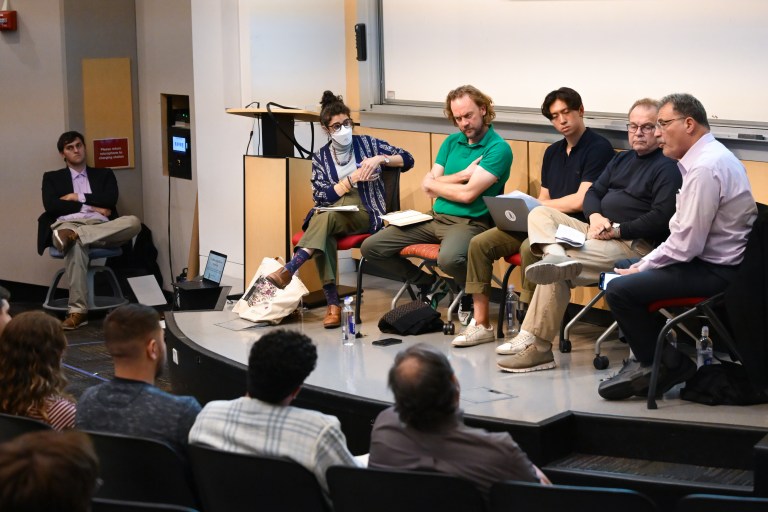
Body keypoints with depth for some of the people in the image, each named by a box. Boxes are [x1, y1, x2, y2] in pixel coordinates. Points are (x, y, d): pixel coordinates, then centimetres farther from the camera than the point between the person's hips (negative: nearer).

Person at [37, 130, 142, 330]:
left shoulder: (104, 174, 26)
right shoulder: (52, 178, 24)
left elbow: (110, 200, 8)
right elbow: (51, 206, 4)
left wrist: (78, 197, 3)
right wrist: (92, 207, -1)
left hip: (100, 227, 2)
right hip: (67, 224, -2)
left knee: (133, 222, -32)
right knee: (75, 246, -42)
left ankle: (73, 236, -41)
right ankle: (77, 310, -46)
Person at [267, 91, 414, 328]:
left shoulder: (366, 143, 9)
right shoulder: (321, 157, 11)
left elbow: (407, 160, 6)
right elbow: (320, 197, 0)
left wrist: (380, 159, -12)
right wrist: (352, 179, -10)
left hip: (364, 214, -2)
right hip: (330, 214, 2)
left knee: (326, 217, -35)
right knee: (323, 232, -36)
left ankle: (288, 270, -46)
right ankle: (333, 304, -41)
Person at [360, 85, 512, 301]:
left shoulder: (498, 148, -9)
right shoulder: (452, 142, 14)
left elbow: (467, 194, -17)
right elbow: (427, 184, 5)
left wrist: (434, 184, 0)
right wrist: (463, 175, -8)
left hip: (469, 222, -7)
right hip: (434, 218, 7)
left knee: (449, 259, -41)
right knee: (371, 247, -2)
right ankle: (426, 283, 18)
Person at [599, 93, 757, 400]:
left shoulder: (705, 168, -22)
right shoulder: (710, 156, 11)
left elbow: (686, 244, -23)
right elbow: (686, 233, 15)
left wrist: (644, 267, -9)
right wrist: (645, 263, 8)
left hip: (714, 272, -11)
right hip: (712, 261, 11)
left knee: (620, 289, -18)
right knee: (625, 270, 19)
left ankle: (667, 365, 2)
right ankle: (648, 361, 21)